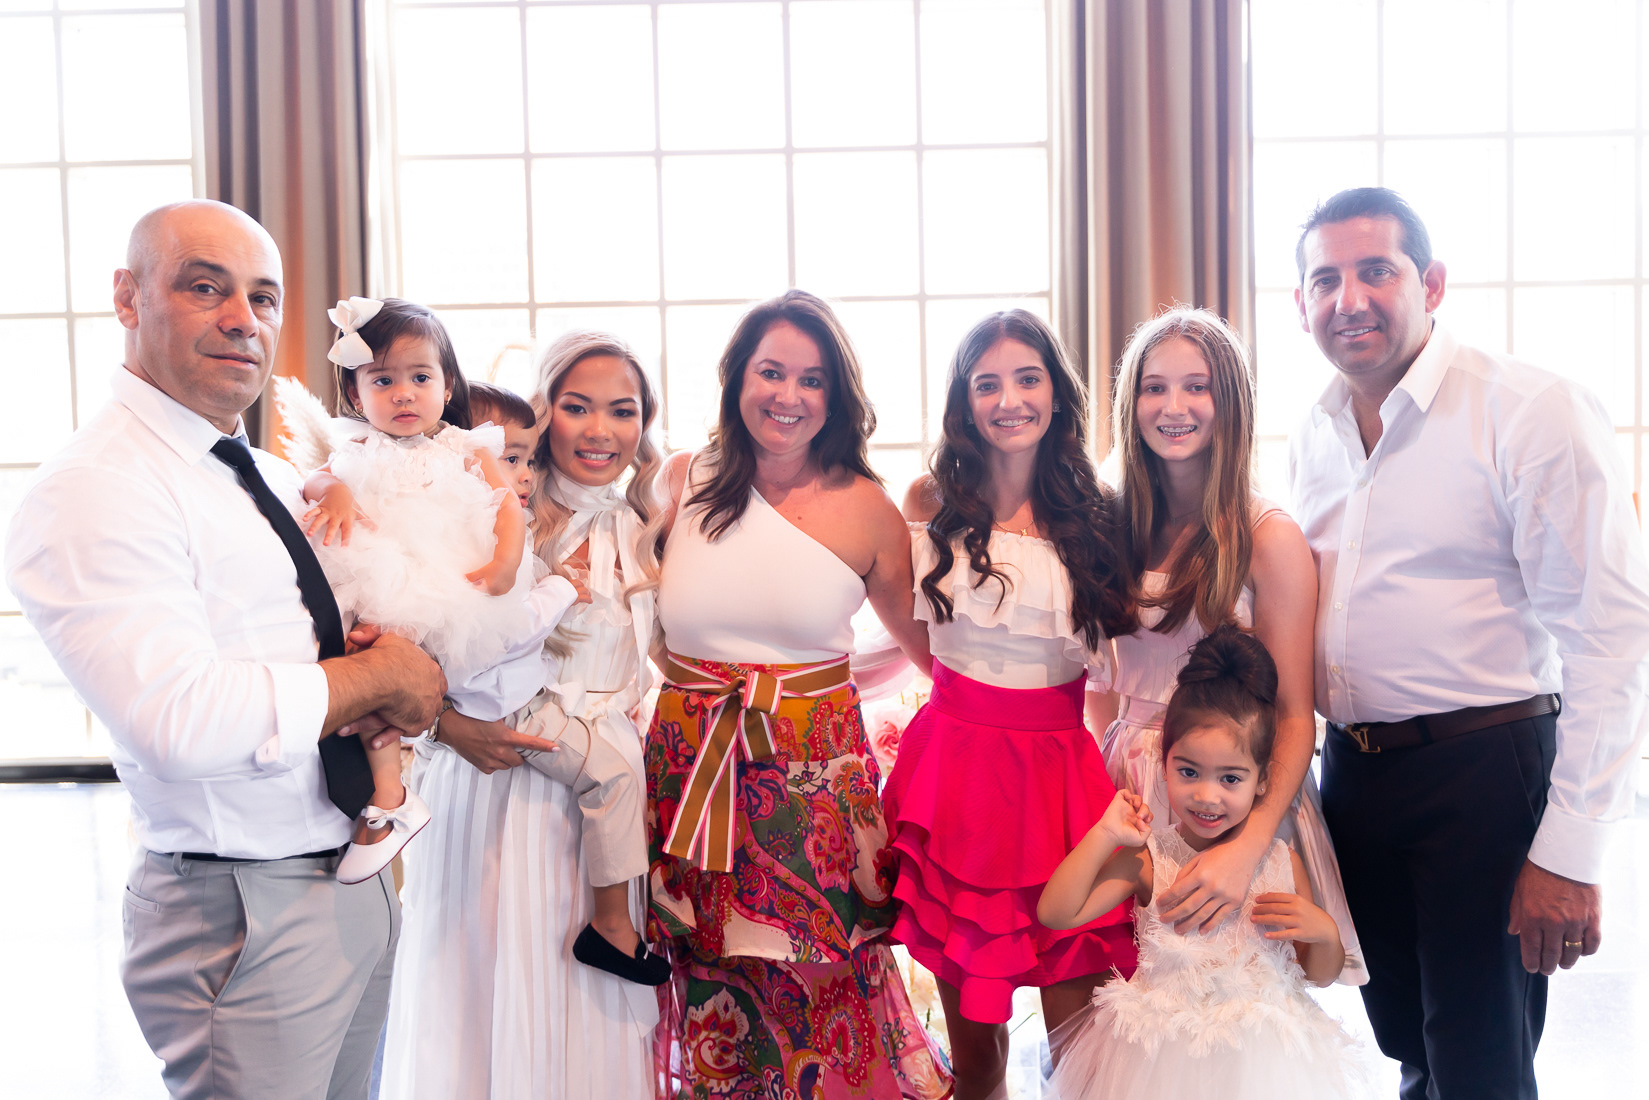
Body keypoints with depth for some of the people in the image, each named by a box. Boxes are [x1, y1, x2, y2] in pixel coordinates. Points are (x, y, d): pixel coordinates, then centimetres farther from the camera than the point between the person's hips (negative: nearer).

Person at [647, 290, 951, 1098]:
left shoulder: (864, 507, -1)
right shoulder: (683, 481, 3)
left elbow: (929, 647, 8)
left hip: (817, 781, -1)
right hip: (691, 770, 2)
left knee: (823, 995, 3)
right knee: (718, 1007, 10)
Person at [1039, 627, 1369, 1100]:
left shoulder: (1282, 863, -3)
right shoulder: (1149, 857, -8)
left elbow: (1319, 975, 8)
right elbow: (1055, 913, -16)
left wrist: (1325, 932, -15)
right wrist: (1105, 834, -16)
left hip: (1260, 1058, 1)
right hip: (1161, 1058, -1)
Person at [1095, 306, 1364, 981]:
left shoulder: (1270, 539, -12)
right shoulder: (1116, 525, 3)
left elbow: (1295, 718, -15)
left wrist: (1248, 848, -27)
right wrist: (1105, 767, -5)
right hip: (1128, 791, 4)